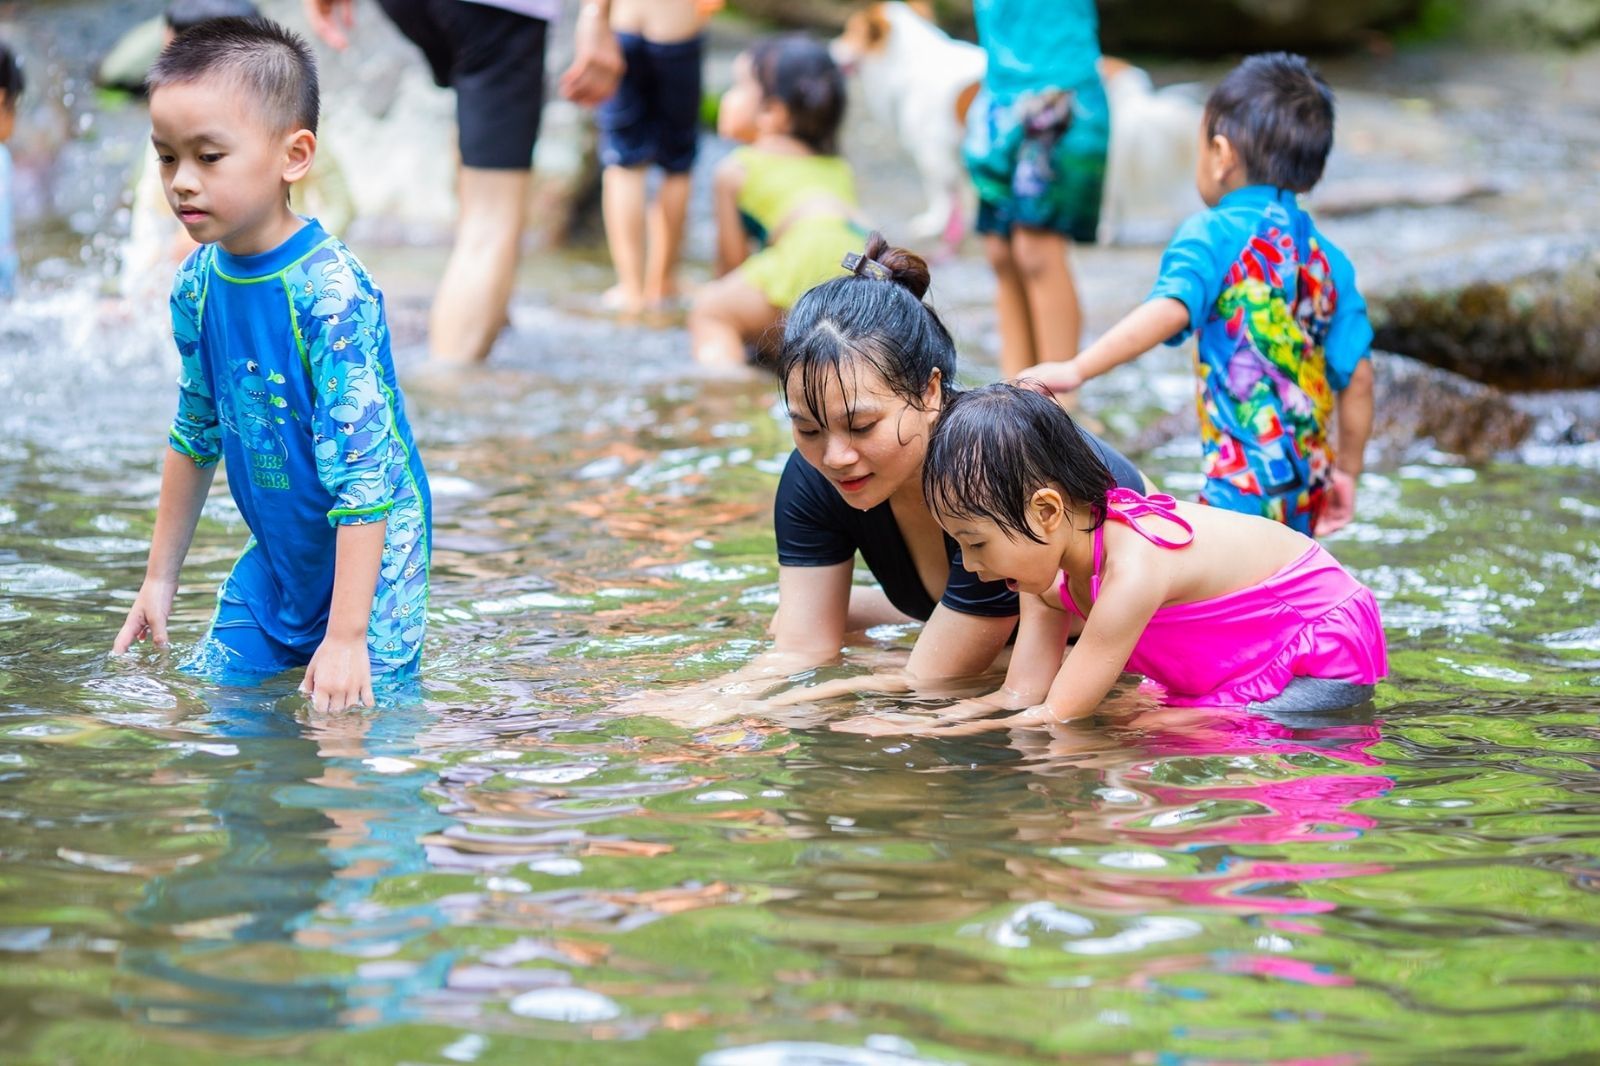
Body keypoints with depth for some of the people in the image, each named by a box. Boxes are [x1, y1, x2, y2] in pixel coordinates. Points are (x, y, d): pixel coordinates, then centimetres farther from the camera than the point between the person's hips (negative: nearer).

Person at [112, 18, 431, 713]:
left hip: (369, 563, -7)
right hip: (274, 561, 7)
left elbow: (363, 470, -27)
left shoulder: (331, 294, -26)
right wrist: (160, 577, 16)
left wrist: (346, 635, -28)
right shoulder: (197, 283, -4)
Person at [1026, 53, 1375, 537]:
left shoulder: (1214, 235, -7)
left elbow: (1169, 311, -26)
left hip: (1243, 484, -8)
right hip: (1307, 487, 8)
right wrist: (1346, 471, 22)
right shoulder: (1326, 258, 12)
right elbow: (1357, 375, 11)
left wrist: (1076, 369, -30)